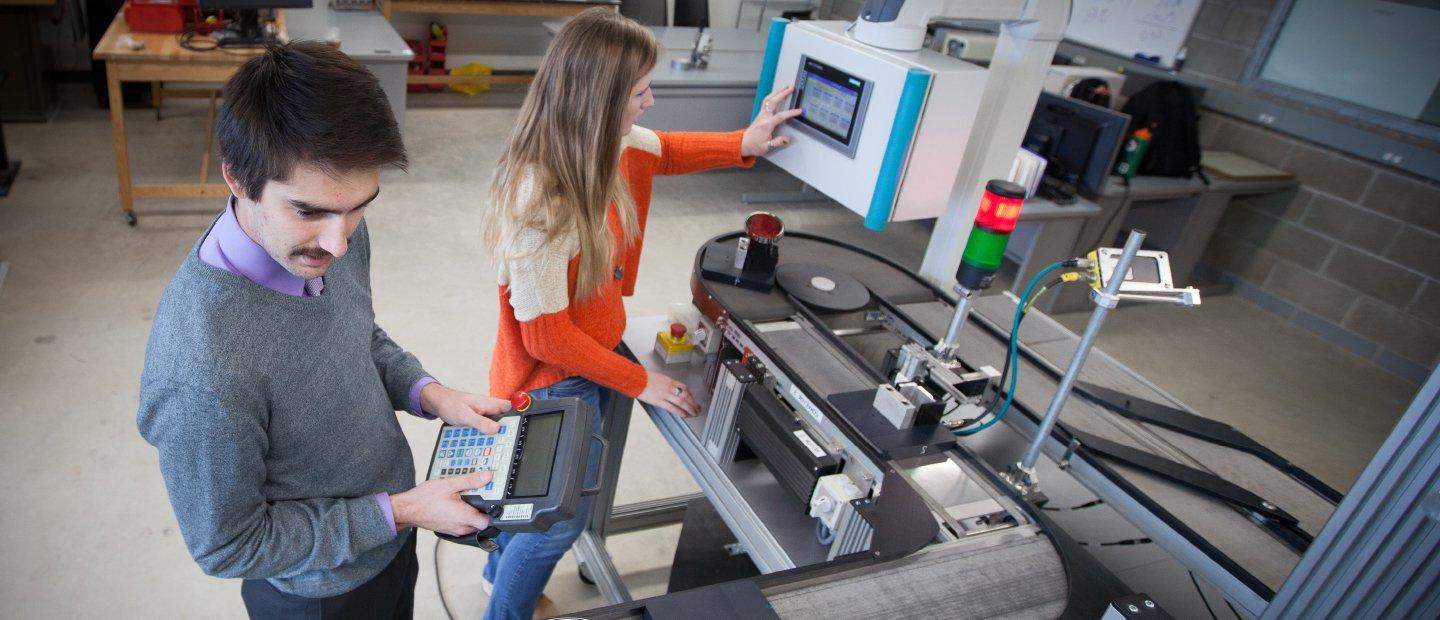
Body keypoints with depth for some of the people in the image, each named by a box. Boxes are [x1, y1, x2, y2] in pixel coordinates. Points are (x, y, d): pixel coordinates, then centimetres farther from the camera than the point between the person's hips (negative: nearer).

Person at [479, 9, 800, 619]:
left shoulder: (597, 149, -10)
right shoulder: (540, 203, -36)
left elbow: (662, 151, 13)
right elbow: (547, 337, -27)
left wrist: (745, 142, -1)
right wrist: (639, 382, -16)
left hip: (588, 356, 8)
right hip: (557, 381, -8)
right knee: (563, 514, 13)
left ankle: (502, 568, 57)